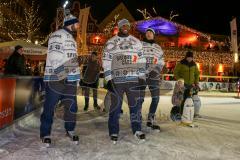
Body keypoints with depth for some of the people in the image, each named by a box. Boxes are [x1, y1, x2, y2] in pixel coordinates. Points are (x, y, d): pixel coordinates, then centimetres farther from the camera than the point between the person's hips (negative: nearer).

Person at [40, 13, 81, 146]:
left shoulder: (71, 38, 23)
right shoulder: (58, 35, -5)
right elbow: (55, 56, -17)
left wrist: (77, 76, 21)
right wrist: (61, 73, -22)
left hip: (70, 79, 8)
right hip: (56, 78, -8)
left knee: (72, 106, 10)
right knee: (50, 107, 1)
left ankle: (70, 130, 25)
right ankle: (45, 133, 14)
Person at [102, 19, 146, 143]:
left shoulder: (136, 42, 12)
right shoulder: (111, 43, 3)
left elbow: (141, 59, 12)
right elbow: (106, 62, 0)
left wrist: (142, 77, 6)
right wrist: (108, 79, -5)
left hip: (133, 79, 2)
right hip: (117, 80, -2)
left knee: (135, 105, 6)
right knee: (115, 106, 4)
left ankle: (137, 130, 21)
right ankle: (114, 132, 17)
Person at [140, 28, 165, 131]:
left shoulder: (158, 48, 18)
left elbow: (161, 62, 14)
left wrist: (156, 70, -5)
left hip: (154, 75, 4)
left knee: (156, 98, 1)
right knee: (140, 98, -3)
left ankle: (150, 121, 16)